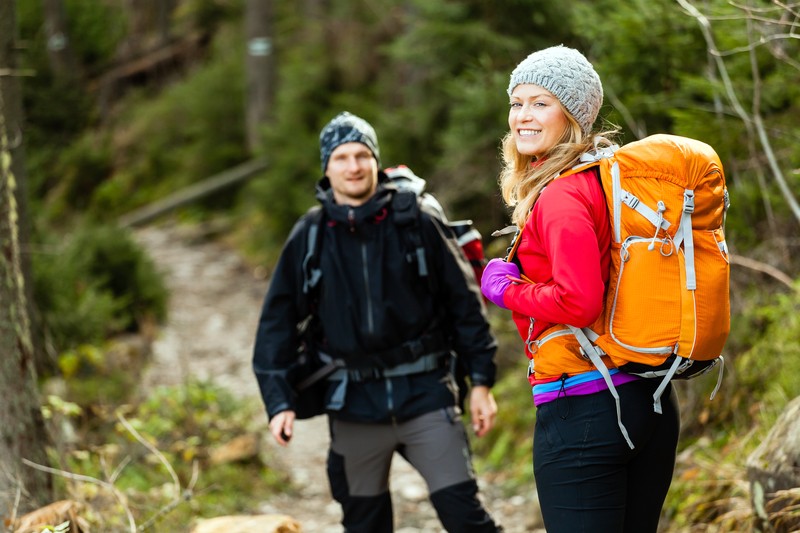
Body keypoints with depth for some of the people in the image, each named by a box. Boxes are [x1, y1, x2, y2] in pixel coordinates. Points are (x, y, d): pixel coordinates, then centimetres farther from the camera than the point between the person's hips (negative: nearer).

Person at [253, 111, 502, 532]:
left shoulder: (416, 221, -3)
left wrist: (480, 382, -1)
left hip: (424, 393, -2)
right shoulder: (309, 237, 2)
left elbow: (464, 302, 1)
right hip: (354, 404, 2)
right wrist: (279, 402, -3)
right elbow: (277, 321, 5)